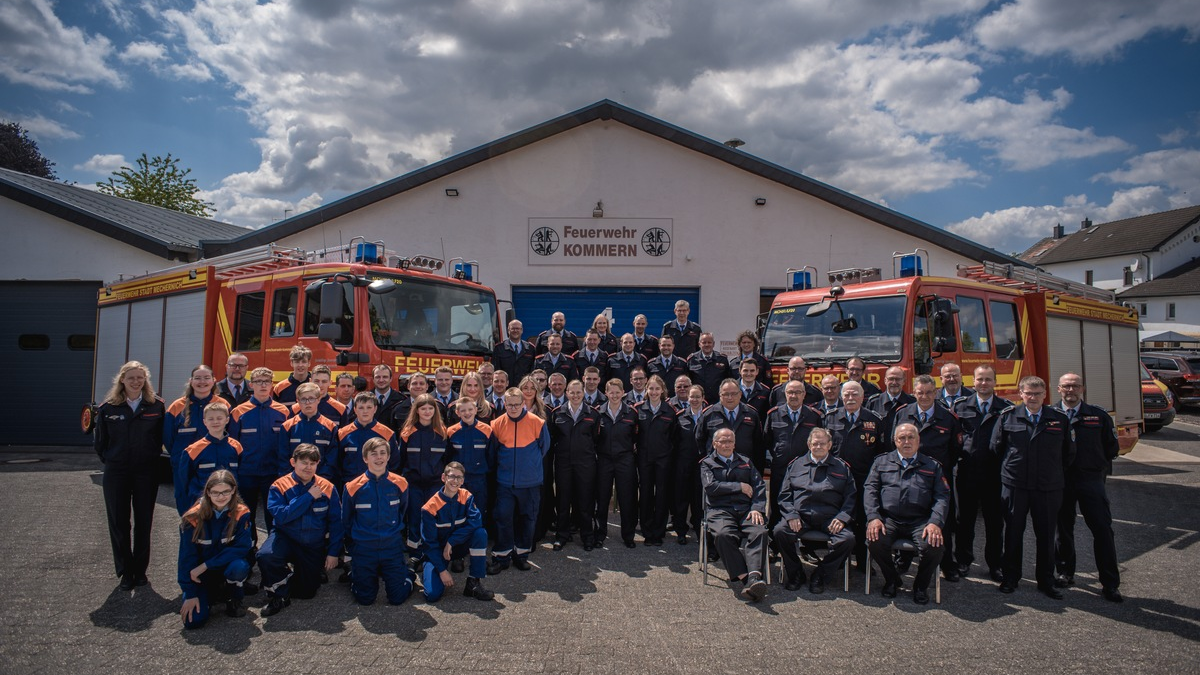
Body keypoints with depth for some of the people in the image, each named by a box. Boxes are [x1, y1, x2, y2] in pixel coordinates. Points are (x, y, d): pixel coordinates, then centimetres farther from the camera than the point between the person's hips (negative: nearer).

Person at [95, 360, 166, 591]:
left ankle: (140, 570, 21)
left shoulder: (156, 406, -3)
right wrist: (110, 461, 7)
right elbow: (99, 441, 7)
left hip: (146, 473, 0)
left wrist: (151, 458, 3)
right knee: (119, 523, 6)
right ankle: (125, 572, 18)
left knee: (144, 522, 8)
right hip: (116, 474, 0)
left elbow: (162, 437, 6)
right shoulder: (108, 407, -2)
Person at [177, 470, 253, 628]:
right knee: (194, 620, -16)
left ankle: (233, 598, -2)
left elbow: (242, 548, -20)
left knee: (239, 567, -36)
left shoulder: (241, 514, -16)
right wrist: (191, 594, -13)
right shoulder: (193, 518, -16)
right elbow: (187, 556, -12)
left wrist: (206, 565, -25)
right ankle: (212, 593, 18)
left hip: (228, 565, -1)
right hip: (200, 575, 1)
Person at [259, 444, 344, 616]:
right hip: (286, 538, -1)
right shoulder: (279, 486, -10)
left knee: (306, 593, 2)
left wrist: (333, 552, -7)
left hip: (315, 546, 2)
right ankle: (279, 596, -6)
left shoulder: (327, 488, -7)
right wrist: (308, 497, -24)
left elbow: (336, 522, -4)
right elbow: (280, 516, -24)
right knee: (266, 556, -34)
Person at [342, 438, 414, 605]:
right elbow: (346, 521, 4)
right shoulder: (353, 487, -10)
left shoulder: (400, 484, -7)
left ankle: (406, 572, 31)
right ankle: (354, 574, 37)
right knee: (365, 599, 7)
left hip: (392, 547, 1)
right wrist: (352, 546, 10)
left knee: (398, 598, 1)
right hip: (363, 549, 0)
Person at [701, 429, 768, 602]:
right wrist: (739, 487, 1)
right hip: (720, 510, -2)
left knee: (759, 532, -31)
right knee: (723, 534, -36)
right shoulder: (707, 464, 17)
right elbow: (711, 486, -2)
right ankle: (744, 578, -38)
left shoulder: (745, 462, 27)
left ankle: (754, 577, -46)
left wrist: (757, 509, -3)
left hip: (747, 510, 2)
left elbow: (759, 487, 15)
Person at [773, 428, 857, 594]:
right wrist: (791, 515, -6)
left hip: (829, 518, 0)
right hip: (800, 516, 0)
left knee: (847, 539, -28)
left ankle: (820, 575, -6)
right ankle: (795, 573, -4)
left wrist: (842, 518, -8)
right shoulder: (796, 465, 18)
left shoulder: (842, 468, 18)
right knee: (779, 531, -27)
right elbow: (784, 494, 11)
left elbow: (851, 497, 9)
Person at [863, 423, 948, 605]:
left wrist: (935, 522, -13)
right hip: (888, 518, 0)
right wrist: (873, 517, -10)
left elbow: (942, 496, 6)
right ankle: (892, 580, 4)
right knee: (875, 541, -29)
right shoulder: (882, 461, 17)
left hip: (920, 521, 0)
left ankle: (921, 585, 3)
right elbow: (870, 489, 7)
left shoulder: (932, 466, 17)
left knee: (934, 546, -30)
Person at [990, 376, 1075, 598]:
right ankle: (1010, 578, 21)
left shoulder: (1060, 419, 1)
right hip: (1014, 486, 0)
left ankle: (1046, 582, 22)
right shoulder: (1007, 417, -1)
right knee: (1013, 532, 8)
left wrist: (1055, 474, 12)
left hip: (1048, 488, 1)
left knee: (1046, 535, 8)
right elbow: (996, 447, 9)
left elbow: (1069, 453, 11)